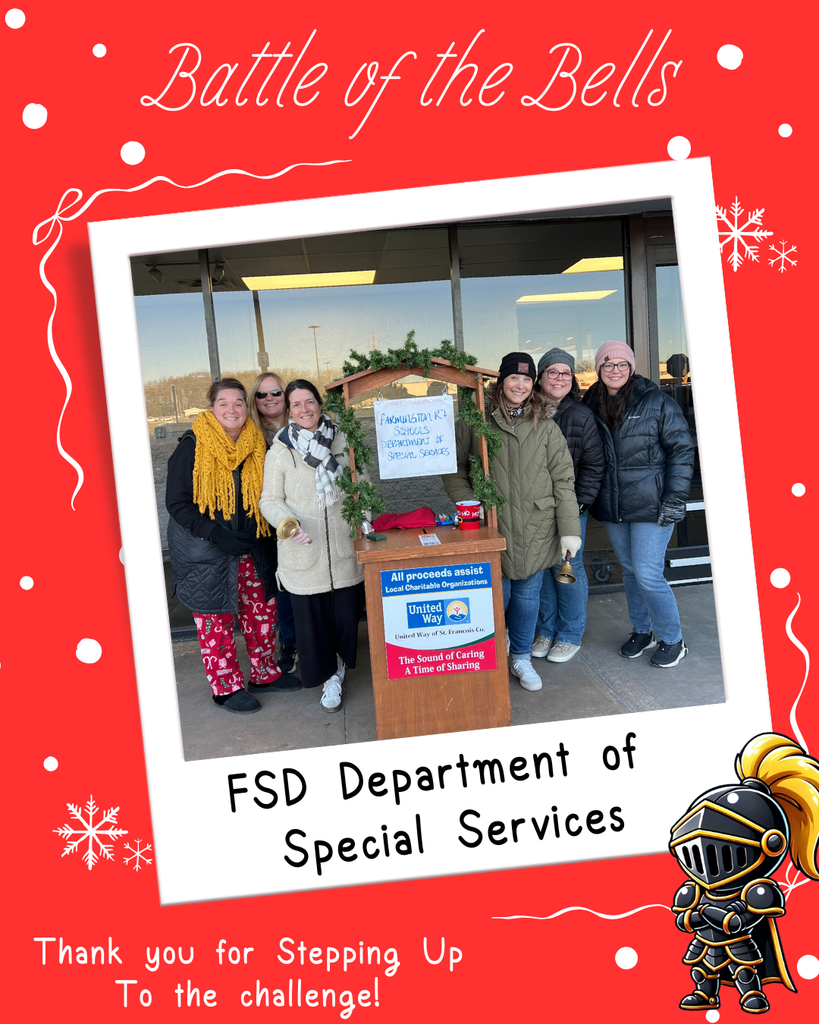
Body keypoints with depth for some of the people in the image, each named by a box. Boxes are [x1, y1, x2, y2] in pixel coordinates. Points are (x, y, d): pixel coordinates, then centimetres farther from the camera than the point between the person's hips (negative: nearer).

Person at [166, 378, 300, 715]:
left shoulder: (256, 444, 3)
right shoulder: (193, 447, -12)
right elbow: (176, 503, -12)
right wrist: (216, 534, -21)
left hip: (250, 547, 5)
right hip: (205, 553, -5)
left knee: (262, 609, 13)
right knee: (216, 619, 4)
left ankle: (264, 674, 31)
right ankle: (226, 687, 20)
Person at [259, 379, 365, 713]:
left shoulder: (342, 441, 4)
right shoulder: (279, 451, -3)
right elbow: (270, 500, -1)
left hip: (344, 546, 2)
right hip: (304, 551, -2)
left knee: (348, 610, 7)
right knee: (311, 614, 4)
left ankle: (341, 663, 36)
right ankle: (328, 677, 22)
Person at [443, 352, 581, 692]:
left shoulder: (545, 425, 4)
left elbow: (563, 479, 3)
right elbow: (454, 471, 4)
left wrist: (570, 529, -2)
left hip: (535, 530, 2)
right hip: (491, 528, -1)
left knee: (527, 593, 12)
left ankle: (522, 658, 32)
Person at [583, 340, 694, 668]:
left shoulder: (656, 402, -7)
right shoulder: (591, 406, 6)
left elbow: (682, 450, -7)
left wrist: (674, 500, -12)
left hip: (650, 505, -5)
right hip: (611, 507, 5)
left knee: (648, 574, -5)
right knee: (630, 571, 15)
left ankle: (672, 641, 14)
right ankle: (642, 631, 32)